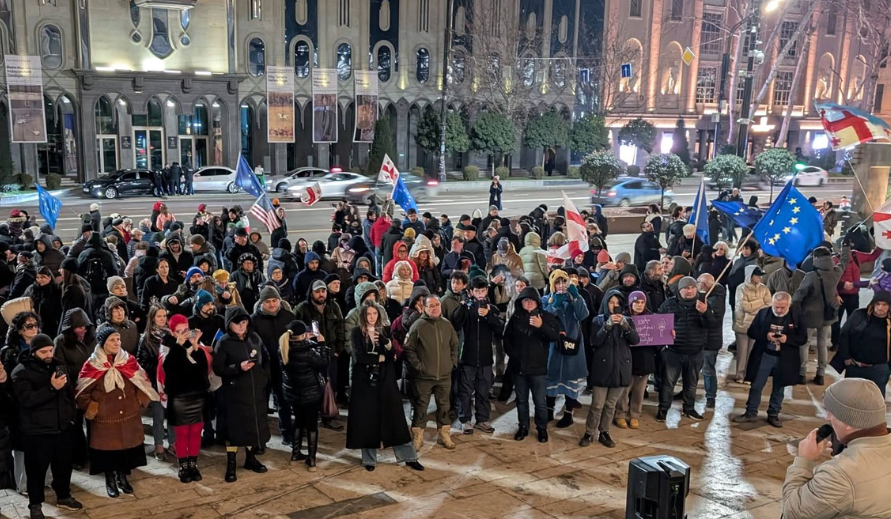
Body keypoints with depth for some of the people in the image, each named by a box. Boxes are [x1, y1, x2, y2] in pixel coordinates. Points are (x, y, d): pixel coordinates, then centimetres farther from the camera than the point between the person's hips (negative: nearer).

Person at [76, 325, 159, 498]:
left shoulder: (129, 361, -1)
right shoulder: (92, 365, -9)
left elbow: (143, 383, 8)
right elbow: (82, 392, -3)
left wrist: (139, 401, 1)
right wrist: (92, 409, -8)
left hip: (129, 416, 3)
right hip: (105, 418, -3)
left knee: (127, 448, 11)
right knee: (108, 450, 7)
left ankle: (123, 478, 30)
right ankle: (110, 481, 26)